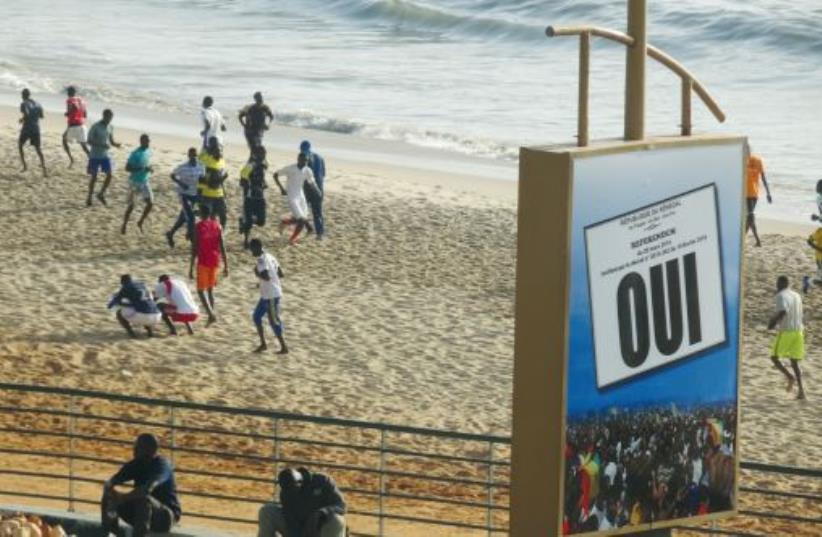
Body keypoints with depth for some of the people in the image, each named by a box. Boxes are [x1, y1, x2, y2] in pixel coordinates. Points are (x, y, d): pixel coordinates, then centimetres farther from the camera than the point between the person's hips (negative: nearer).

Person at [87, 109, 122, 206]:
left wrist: (116, 144, -10)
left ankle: (101, 194, 11)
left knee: (109, 174, -6)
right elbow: (90, 141, -16)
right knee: (93, 176, 2)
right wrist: (102, 145, -27)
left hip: (105, 155, 5)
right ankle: (89, 197, 15)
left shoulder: (110, 128, 4)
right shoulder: (95, 127, -14)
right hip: (95, 155, -5)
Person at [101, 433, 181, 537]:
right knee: (109, 497, -11)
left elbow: (147, 489, -37)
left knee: (143, 499, -38)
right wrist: (109, 490, -31)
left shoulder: (162, 465, -19)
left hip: (166, 516, -7)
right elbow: (110, 482, -8)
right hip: (139, 514, 7)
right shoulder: (135, 464, 1)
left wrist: (123, 498, -38)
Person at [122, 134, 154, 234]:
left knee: (150, 203, -3)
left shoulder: (148, 152, 4)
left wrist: (149, 168, 1)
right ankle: (124, 225, 20)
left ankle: (140, 222, 17)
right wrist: (143, 169, -28)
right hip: (135, 182, -6)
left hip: (145, 182, 6)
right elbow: (127, 168, -23)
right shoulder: (135, 154, -20)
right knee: (131, 205, 2)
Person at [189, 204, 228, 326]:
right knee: (210, 289, 17)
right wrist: (226, 266, 6)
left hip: (203, 261, -5)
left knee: (201, 290, 0)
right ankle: (211, 316, 15)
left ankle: (211, 314, -20)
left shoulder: (198, 227, -9)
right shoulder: (217, 226, 4)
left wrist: (191, 267, -7)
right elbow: (222, 247, 2)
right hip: (215, 261, 5)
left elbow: (194, 248, -11)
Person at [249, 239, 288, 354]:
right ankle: (263, 344, 18)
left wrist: (258, 274, -14)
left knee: (274, 321, -3)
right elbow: (280, 274, 14)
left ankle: (284, 347, 3)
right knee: (256, 316, 14)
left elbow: (266, 277, -31)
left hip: (271, 295, -10)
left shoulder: (262, 260, -18)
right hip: (266, 295, 10)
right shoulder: (269, 257, 11)